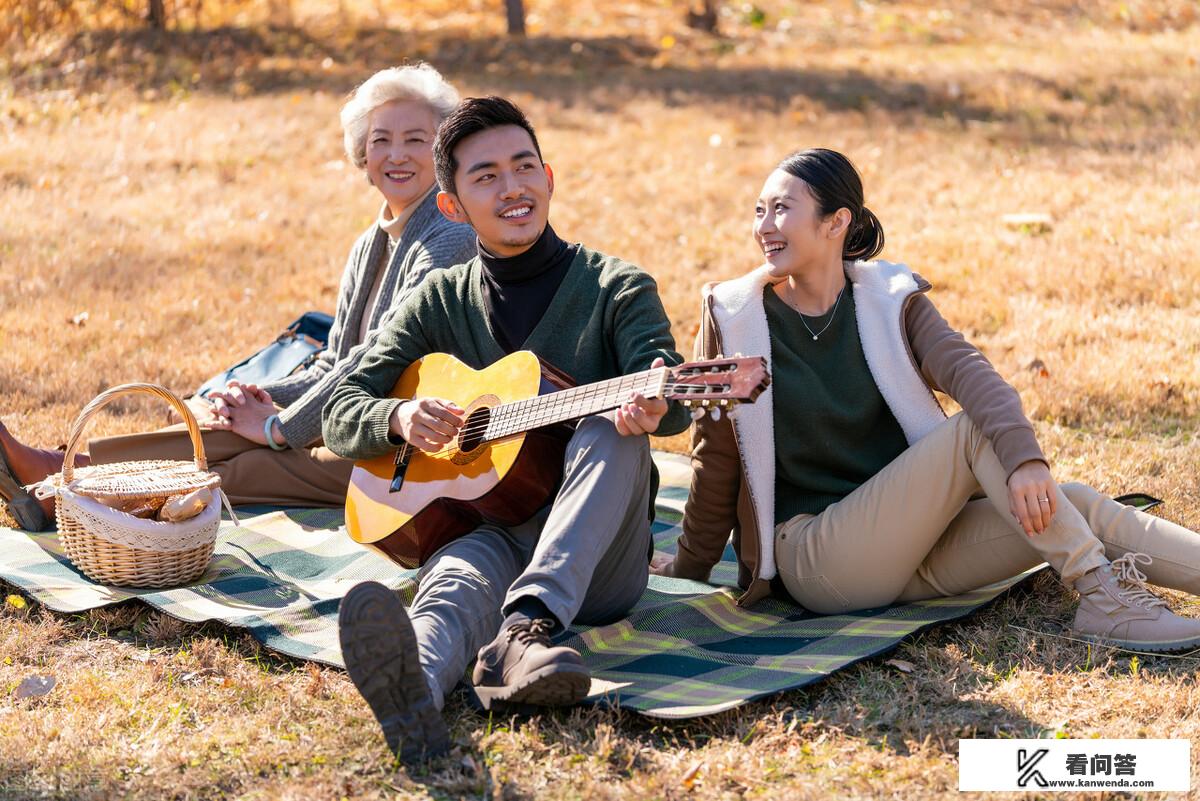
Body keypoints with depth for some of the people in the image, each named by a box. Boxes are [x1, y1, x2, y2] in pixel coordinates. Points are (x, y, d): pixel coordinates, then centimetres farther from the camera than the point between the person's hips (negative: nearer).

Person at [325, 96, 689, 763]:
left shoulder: (617, 288, 6)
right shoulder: (441, 302, 15)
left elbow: (671, 400, -13)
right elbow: (342, 412, 9)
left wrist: (652, 407, -40)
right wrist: (399, 419, -16)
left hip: (597, 561, 0)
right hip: (480, 528, 1)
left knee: (611, 430, -30)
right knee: (456, 585, -35)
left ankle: (527, 624, -48)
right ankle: (411, 693, -71)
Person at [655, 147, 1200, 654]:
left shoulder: (890, 301, 4)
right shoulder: (733, 317, -3)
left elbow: (969, 374, -14)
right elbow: (716, 455, 1)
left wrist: (1025, 458, -31)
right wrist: (688, 569, 7)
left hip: (910, 542, 4)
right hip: (811, 559, -4)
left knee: (1075, 506, -15)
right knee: (972, 431, -24)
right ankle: (1102, 596, -28)